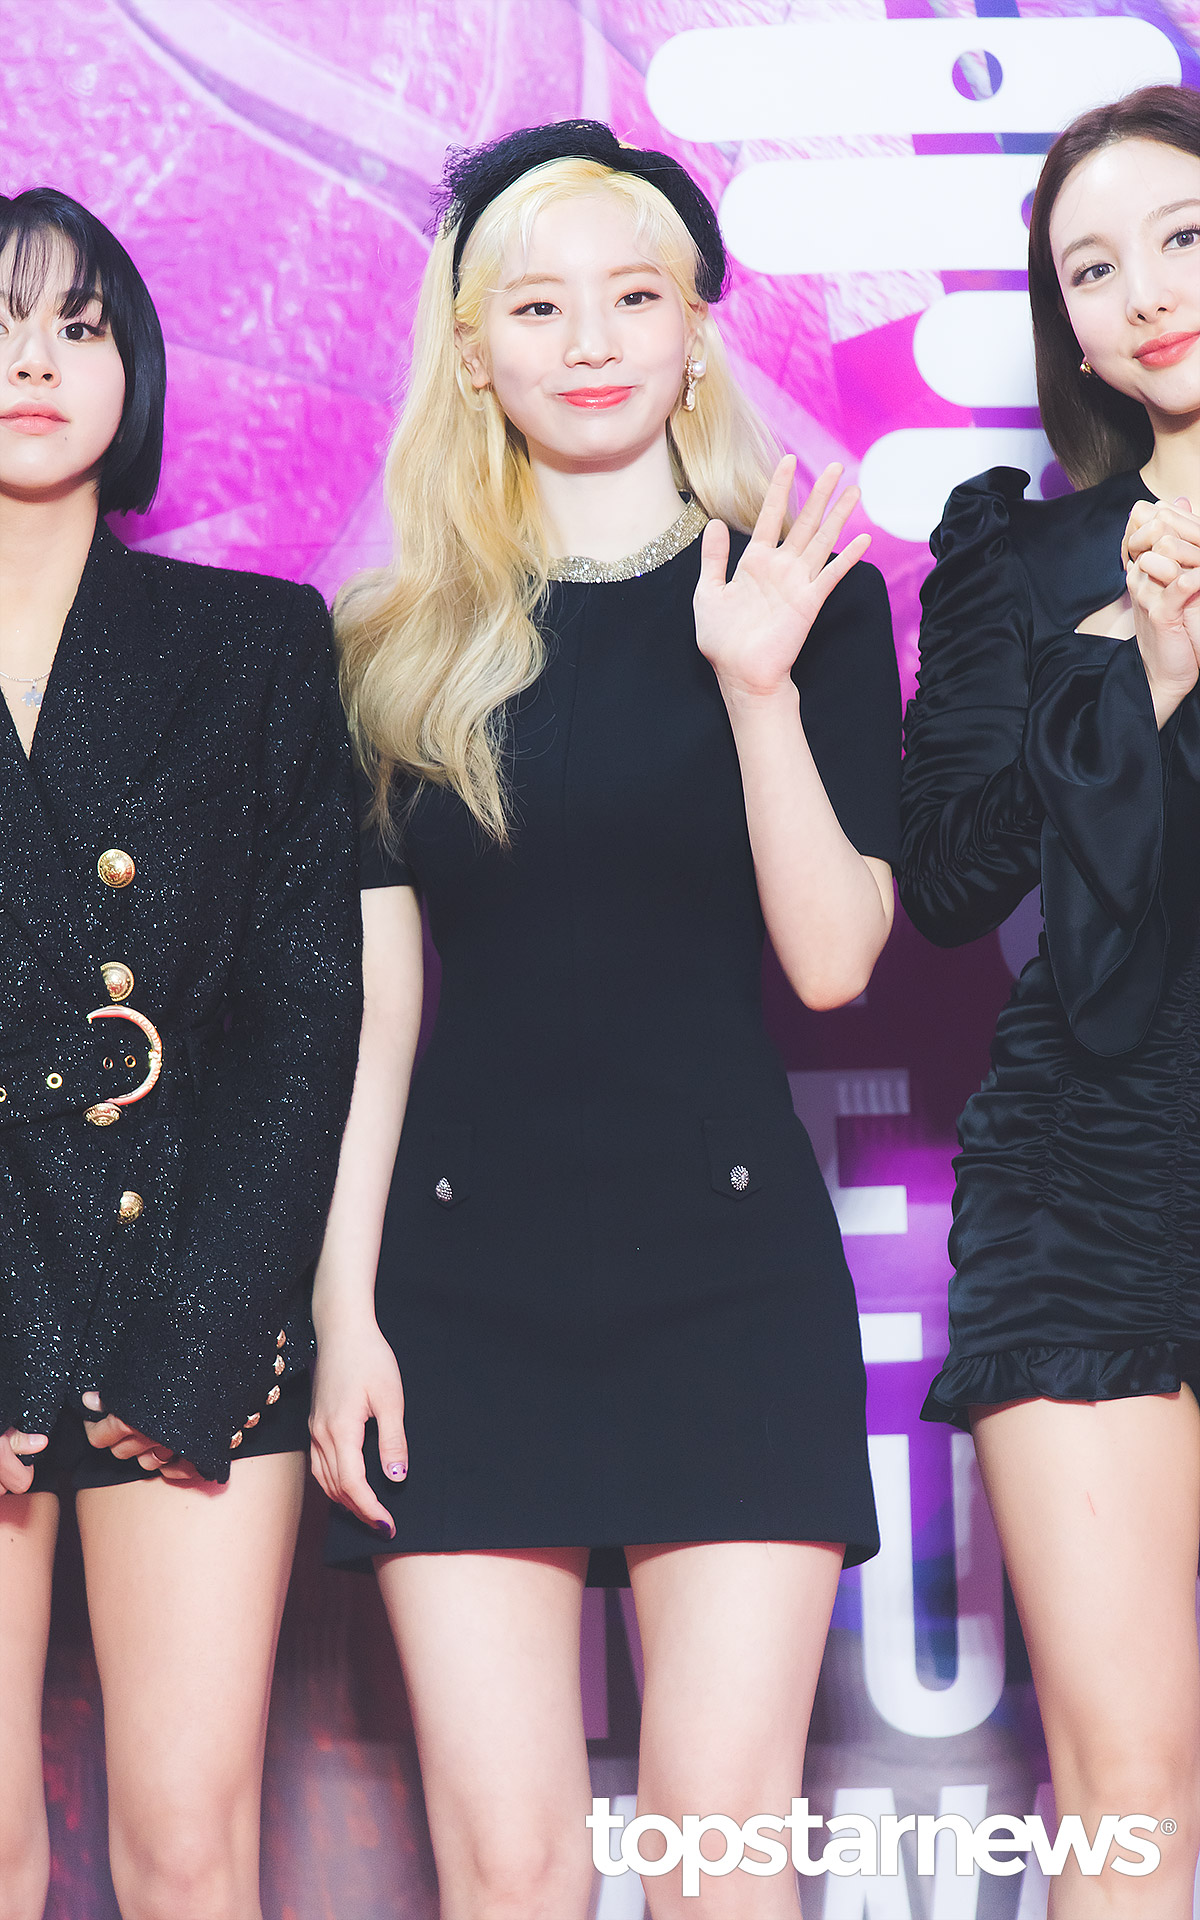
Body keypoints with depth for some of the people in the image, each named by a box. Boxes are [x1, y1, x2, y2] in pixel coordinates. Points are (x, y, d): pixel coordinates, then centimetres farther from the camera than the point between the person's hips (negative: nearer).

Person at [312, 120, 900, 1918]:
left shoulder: (806, 596, 5)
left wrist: (758, 688, -15)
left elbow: (835, 957, -4)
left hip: (727, 1264, -1)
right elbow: (376, 999, 7)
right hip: (462, 1278, 1)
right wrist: (342, 1309, 2)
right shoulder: (400, 643, 8)